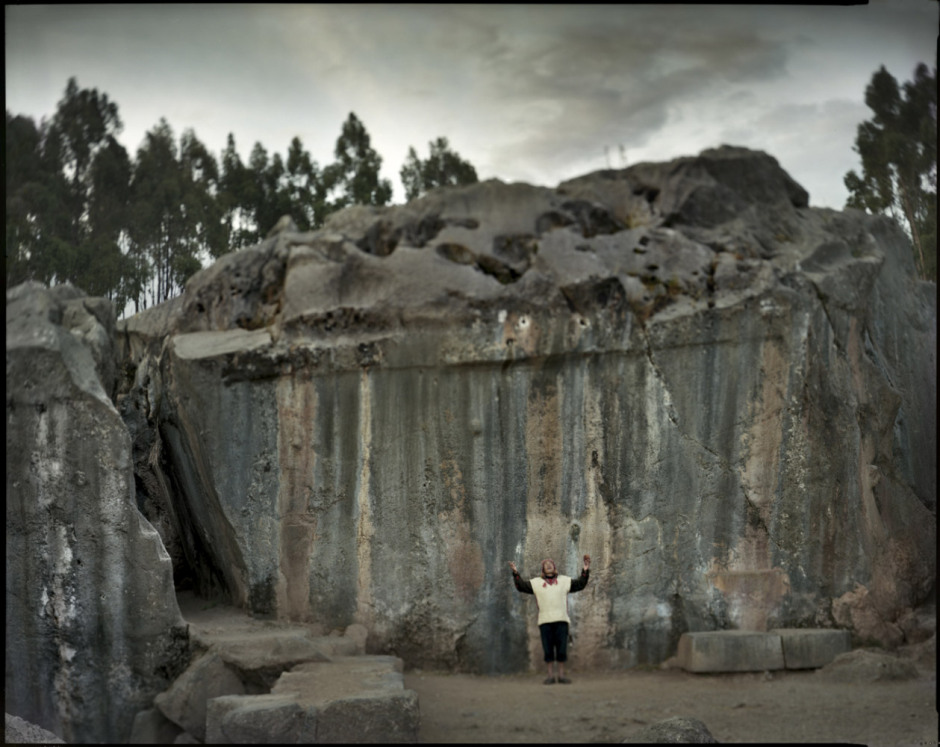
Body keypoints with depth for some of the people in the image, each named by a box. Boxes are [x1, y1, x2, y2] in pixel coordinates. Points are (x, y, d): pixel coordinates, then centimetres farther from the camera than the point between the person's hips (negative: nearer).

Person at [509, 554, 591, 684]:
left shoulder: (564, 581, 14)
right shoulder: (536, 582, 13)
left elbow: (580, 584, 11)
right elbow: (522, 586, 7)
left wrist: (585, 571, -3)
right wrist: (516, 573, -6)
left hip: (561, 620, 0)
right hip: (545, 621, 0)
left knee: (562, 649, 0)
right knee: (548, 649, 1)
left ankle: (561, 675, 8)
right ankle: (551, 675, 8)